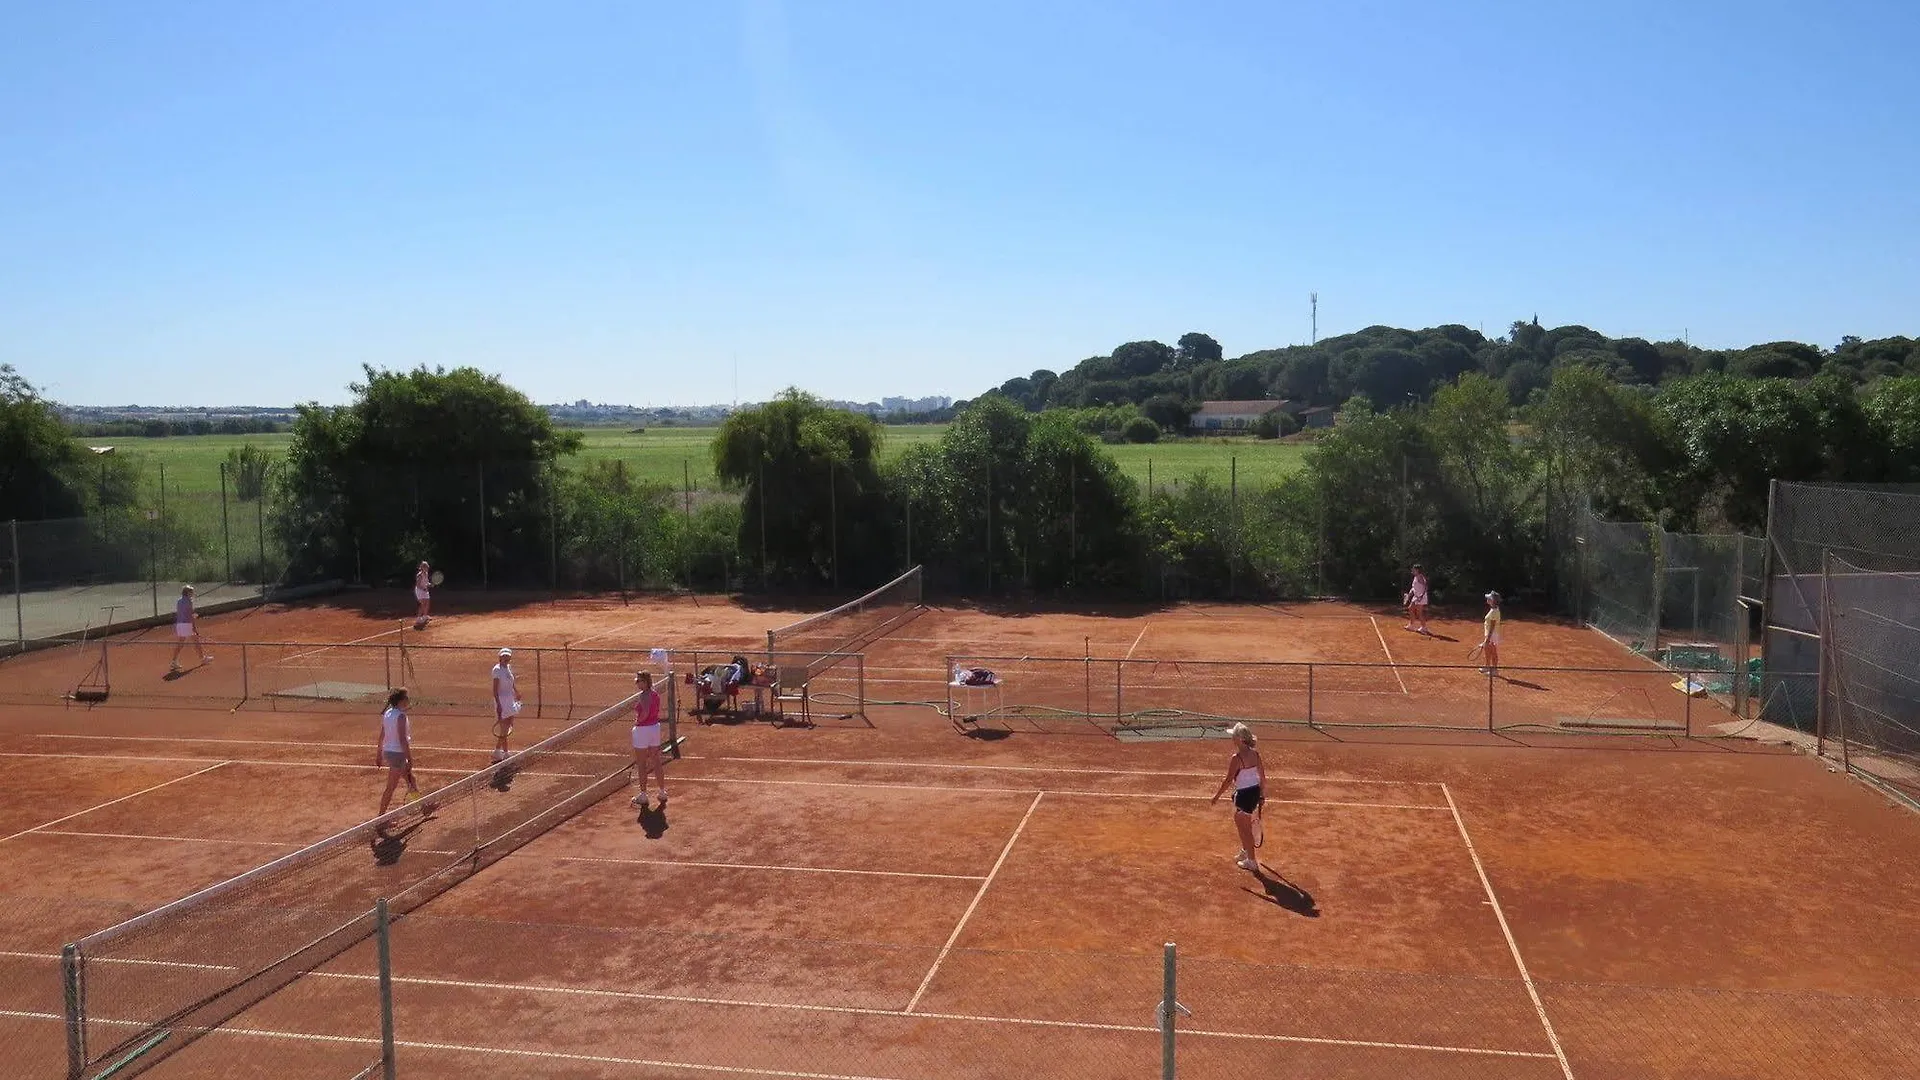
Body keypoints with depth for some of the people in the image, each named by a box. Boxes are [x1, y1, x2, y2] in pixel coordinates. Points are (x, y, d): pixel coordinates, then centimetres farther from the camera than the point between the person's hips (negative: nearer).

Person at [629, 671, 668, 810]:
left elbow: (645, 713, -32)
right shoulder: (655, 695, 4)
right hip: (655, 727, 8)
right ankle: (662, 792, 24)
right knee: (656, 762, 17)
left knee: (641, 765, 5)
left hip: (642, 730, -8)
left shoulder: (644, 696, -20)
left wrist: (637, 721, -15)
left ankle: (643, 796, 11)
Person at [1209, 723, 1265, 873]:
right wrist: (1262, 793, 20)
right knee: (1239, 821, 27)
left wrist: (1217, 795, -6)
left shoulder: (1236, 758, -23)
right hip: (1255, 791, 8)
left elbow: (1228, 780, -18)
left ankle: (1251, 861, 17)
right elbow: (1261, 774, 7)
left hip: (1243, 794, -8)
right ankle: (1245, 851, 43)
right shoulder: (1255, 754, -1)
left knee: (1245, 828, 7)